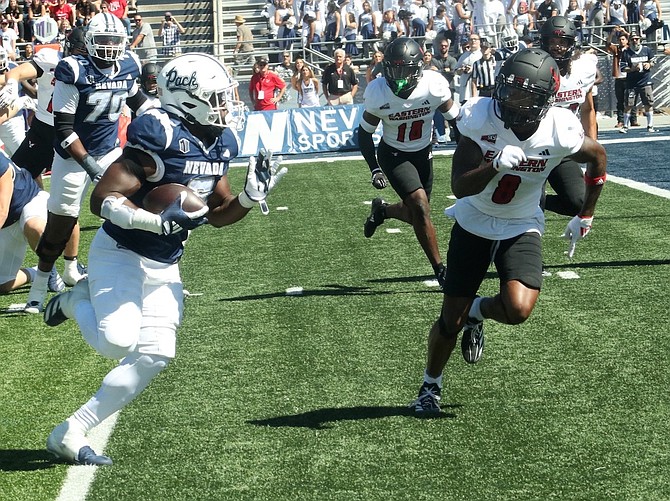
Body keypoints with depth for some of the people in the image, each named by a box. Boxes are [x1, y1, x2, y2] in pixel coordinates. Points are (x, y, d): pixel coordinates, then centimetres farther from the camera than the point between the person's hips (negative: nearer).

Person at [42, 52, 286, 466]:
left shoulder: (221, 143, 3)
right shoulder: (161, 138, -23)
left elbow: (218, 214, 14)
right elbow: (103, 200, -24)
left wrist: (252, 197, -5)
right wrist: (158, 220, -35)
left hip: (164, 267, 8)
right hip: (121, 255, -8)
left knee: (155, 356, -3)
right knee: (118, 341, -25)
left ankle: (70, 435, 6)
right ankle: (79, 301, 11)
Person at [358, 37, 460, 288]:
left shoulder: (434, 86, -23)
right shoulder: (378, 93, -23)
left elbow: (455, 119, -6)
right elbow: (365, 132, -6)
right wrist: (374, 169, -10)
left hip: (423, 154, 3)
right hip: (393, 155, -3)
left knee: (416, 213, 9)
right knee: (421, 208, -18)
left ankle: (382, 210, 42)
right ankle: (440, 271, -6)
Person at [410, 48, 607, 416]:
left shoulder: (560, 132, -22)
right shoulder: (480, 118, -23)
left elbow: (598, 159, 1)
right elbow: (459, 187, -25)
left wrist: (585, 217, 8)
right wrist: (495, 166, -43)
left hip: (521, 229, 0)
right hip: (473, 224, 0)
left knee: (518, 310, -25)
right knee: (450, 321, 3)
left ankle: (476, 313, 12)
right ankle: (430, 385, 32)